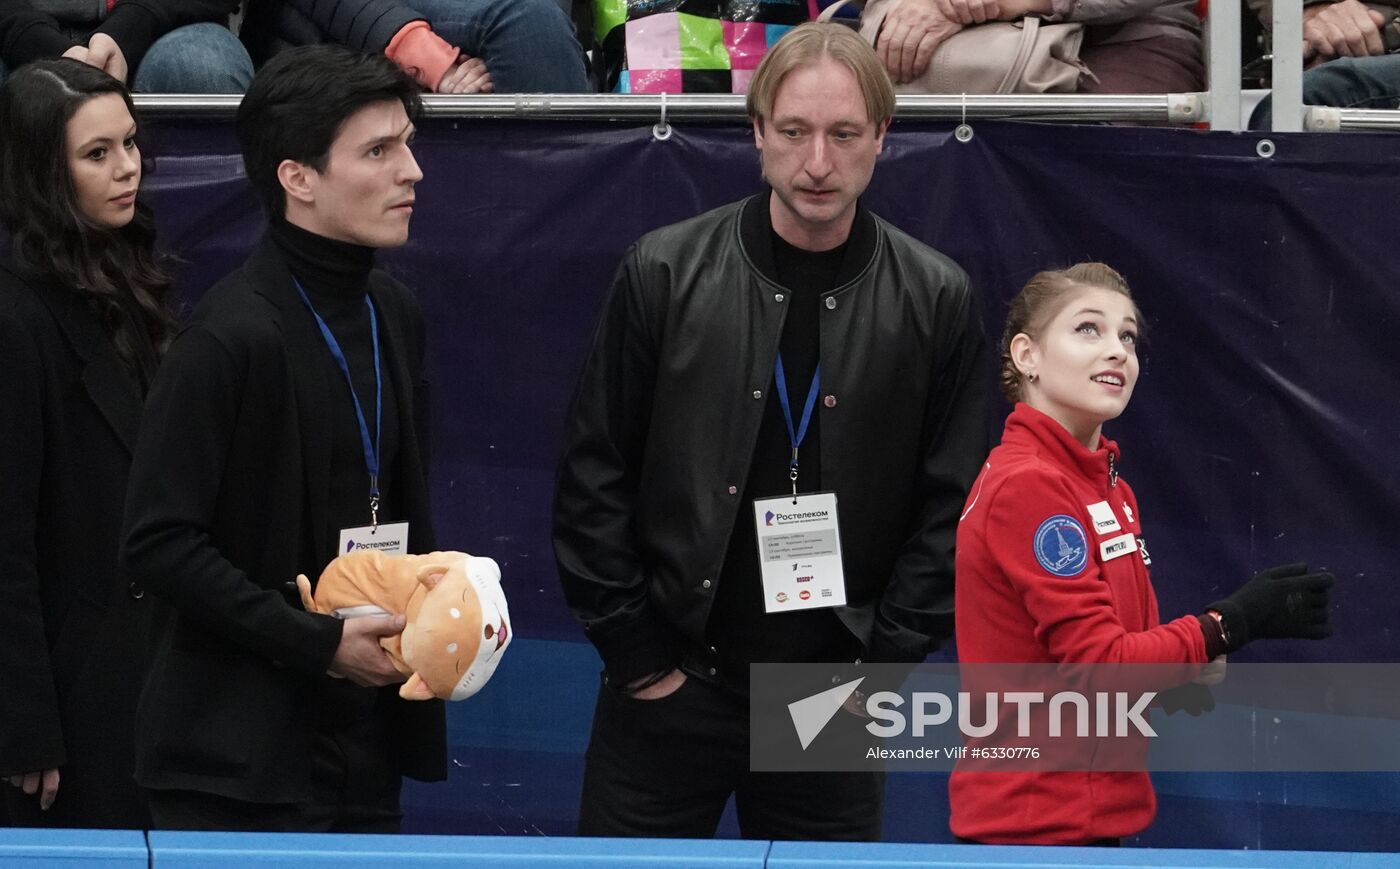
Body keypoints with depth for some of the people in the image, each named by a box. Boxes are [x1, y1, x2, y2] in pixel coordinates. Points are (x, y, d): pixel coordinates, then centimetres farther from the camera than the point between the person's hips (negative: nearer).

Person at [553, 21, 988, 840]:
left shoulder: (936, 299, 0)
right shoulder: (666, 273, -3)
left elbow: (950, 504, 2)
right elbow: (595, 475, 0)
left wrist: (882, 662, -4)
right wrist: (633, 649, -3)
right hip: (670, 684, 0)